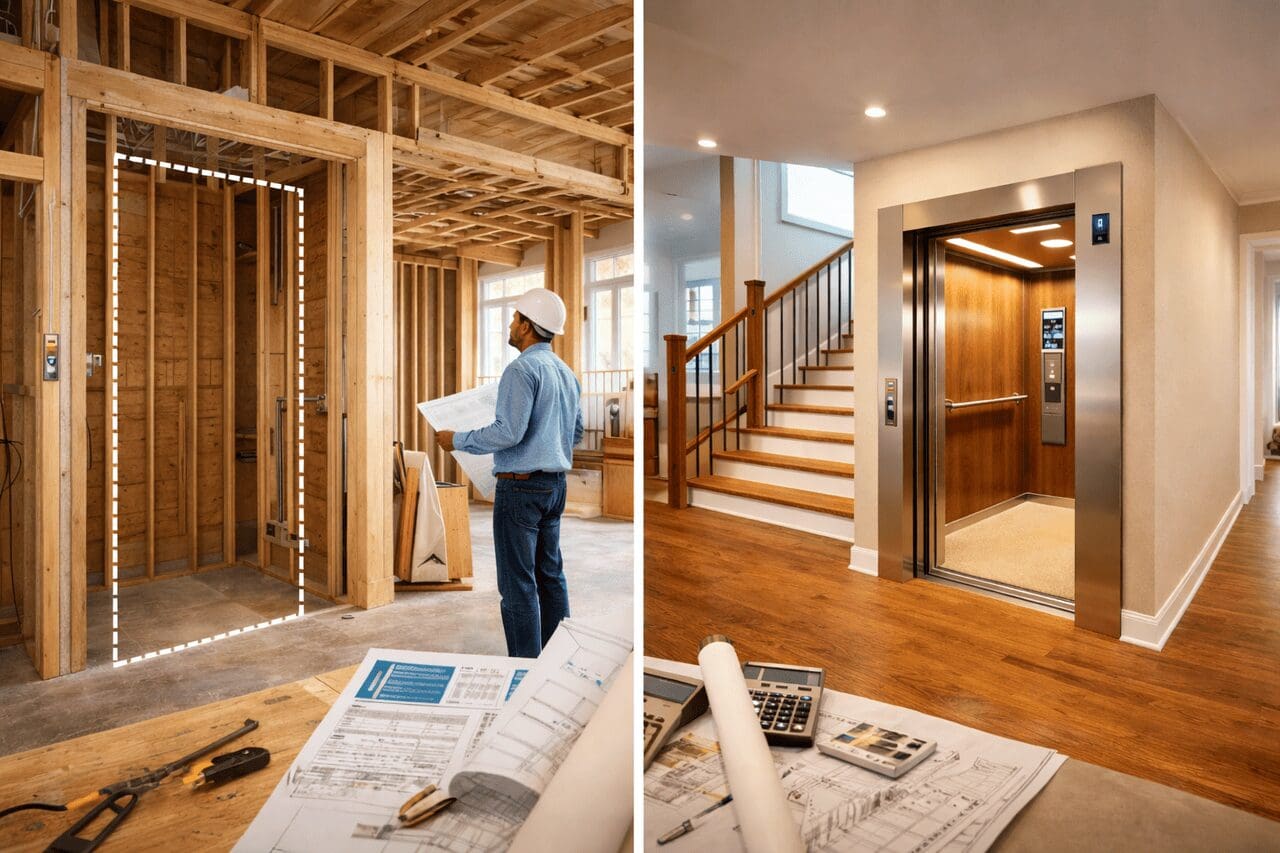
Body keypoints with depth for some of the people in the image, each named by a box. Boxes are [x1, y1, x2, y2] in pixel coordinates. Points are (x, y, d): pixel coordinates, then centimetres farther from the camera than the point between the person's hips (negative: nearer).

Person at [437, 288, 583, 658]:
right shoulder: (567, 373, 11)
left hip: (521, 486, -9)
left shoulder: (522, 368, -15)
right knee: (551, 575, 16)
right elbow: (576, 433, 18)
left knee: (518, 584, -2)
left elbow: (508, 432, -22)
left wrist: (457, 440, -10)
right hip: (555, 484, 9)